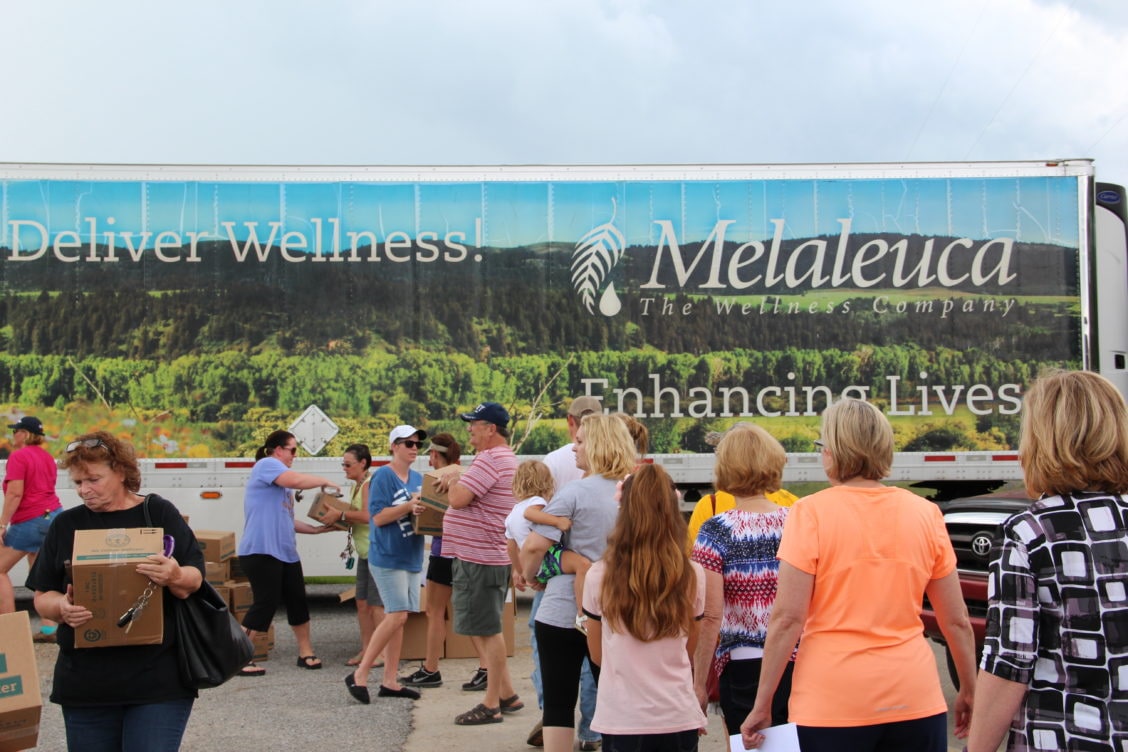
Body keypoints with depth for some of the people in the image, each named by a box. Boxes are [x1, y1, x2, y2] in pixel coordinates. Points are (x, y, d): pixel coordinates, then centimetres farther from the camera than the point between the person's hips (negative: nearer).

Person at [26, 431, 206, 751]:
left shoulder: (159, 514, 1)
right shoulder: (66, 525, 8)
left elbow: (197, 580, -2)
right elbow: (42, 597, 8)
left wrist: (175, 577, -25)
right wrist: (62, 608, -15)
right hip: (84, 682, 3)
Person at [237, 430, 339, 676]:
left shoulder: (281, 480, 24)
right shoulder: (267, 464, -6)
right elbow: (296, 480, -25)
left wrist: (315, 529, 17)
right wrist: (324, 481, -10)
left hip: (286, 552, 10)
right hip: (261, 551, -10)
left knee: (298, 601, 11)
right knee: (265, 605, -9)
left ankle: (306, 653, 21)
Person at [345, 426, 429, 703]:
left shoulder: (417, 478, 13)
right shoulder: (383, 476, -9)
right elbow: (378, 517, -15)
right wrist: (409, 506, -24)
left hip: (411, 556, 7)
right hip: (388, 557, -7)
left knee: (398, 618, 8)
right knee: (397, 616, -13)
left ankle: (389, 681, 13)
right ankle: (359, 675, -3)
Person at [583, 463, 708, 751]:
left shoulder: (600, 576, -10)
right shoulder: (692, 576, -7)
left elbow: (597, 655, 4)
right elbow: (690, 650, 7)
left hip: (622, 720, -1)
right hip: (679, 717, 1)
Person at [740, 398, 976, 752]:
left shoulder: (811, 513, -8)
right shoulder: (925, 513, 2)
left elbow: (787, 619, -11)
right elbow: (957, 621, 6)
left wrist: (762, 705, -5)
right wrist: (969, 691, 20)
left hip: (832, 702, -3)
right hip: (914, 700, 3)